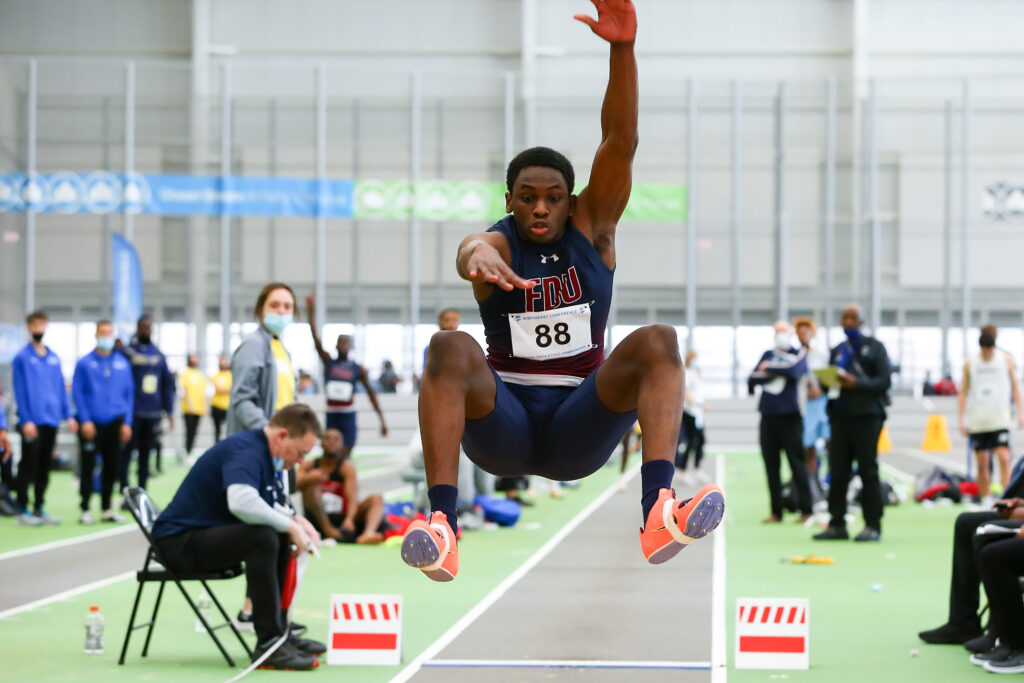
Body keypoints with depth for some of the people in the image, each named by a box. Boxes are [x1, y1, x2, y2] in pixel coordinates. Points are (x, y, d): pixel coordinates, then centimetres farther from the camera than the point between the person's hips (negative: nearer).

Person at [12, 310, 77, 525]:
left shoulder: (54, 358, 13)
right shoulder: (22, 358, -4)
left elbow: (61, 388, 15)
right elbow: (20, 391, -8)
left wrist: (68, 415, 8)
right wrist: (26, 420, -15)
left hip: (51, 420, 6)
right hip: (33, 422, -5)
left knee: (44, 468, 10)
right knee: (29, 467, -3)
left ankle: (39, 509, 17)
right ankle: (24, 510, 1)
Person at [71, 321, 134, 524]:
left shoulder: (123, 364, 8)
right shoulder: (84, 363, 0)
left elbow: (129, 394, 9)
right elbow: (77, 392, -3)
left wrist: (127, 422, 2)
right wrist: (85, 420, -10)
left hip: (114, 423, 3)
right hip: (91, 424, -3)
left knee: (111, 467, 7)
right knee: (87, 467, -2)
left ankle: (107, 509, 17)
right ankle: (85, 509, 6)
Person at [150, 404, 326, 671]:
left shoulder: (262, 452, 12)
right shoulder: (246, 451, -20)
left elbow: (267, 507, 25)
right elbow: (241, 502, -38)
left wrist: (296, 520, 6)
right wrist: (289, 525, -26)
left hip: (206, 534, 11)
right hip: (180, 541, -11)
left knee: (282, 539, 12)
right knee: (264, 538, -29)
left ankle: (279, 631, 15)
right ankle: (268, 643, -27)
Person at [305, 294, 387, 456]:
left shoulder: (358, 369, 1)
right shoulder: (328, 362, 3)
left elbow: (371, 392, 7)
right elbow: (315, 337, -6)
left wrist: (382, 419, 3)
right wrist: (310, 311, -16)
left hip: (348, 418, -1)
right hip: (331, 417, 1)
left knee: (344, 459, -7)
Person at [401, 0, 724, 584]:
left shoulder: (593, 228, 7)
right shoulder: (498, 242, 0)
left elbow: (621, 142, -7)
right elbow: (473, 250, -27)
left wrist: (623, 47, -21)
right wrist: (476, 257, -54)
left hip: (580, 427, 2)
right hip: (501, 424, -1)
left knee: (658, 340, -23)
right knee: (450, 346, -30)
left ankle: (659, 513, -44)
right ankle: (441, 528, -47)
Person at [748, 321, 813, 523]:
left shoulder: (799, 354, 5)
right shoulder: (767, 355, 16)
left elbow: (794, 370, -16)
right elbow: (752, 379, 4)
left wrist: (769, 368, -4)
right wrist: (777, 372, -8)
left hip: (790, 417, -4)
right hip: (768, 416, 4)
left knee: (797, 463, -6)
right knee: (771, 466, 4)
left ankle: (806, 510, -4)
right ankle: (776, 512, 8)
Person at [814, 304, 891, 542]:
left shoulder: (874, 347, 5)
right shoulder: (837, 351, 20)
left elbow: (885, 381, -5)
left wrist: (857, 383, -19)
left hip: (867, 417, -4)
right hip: (840, 416, 4)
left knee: (868, 471, -5)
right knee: (837, 472, 0)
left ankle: (873, 526, -2)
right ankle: (837, 524, 4)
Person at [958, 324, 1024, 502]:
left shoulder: (1006, 359, 2)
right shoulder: (970, 363, 4)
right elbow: (963, 392, 9)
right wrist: (960, 419, 4)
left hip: (1000, 419, -1)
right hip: (977, 421, 1)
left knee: (1004, 457, -15)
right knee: (982, 462, 4)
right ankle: (985, 501, 13)